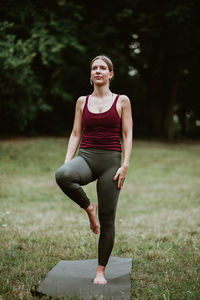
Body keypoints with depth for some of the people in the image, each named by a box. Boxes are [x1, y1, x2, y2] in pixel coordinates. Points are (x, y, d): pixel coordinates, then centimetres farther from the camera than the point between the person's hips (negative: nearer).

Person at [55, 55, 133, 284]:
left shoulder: (121, 101, 5)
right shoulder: (82, 101, 12)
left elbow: (127, 135, 2)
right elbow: (75, 134, 11)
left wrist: (125, 165, -10)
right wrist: (67, 162, -2)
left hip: (111, 161, -1)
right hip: (86, 157, 2)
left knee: (107, 220, 0)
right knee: (62, 175, -35)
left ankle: (101, 270, 15)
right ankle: (88, 207, -7)